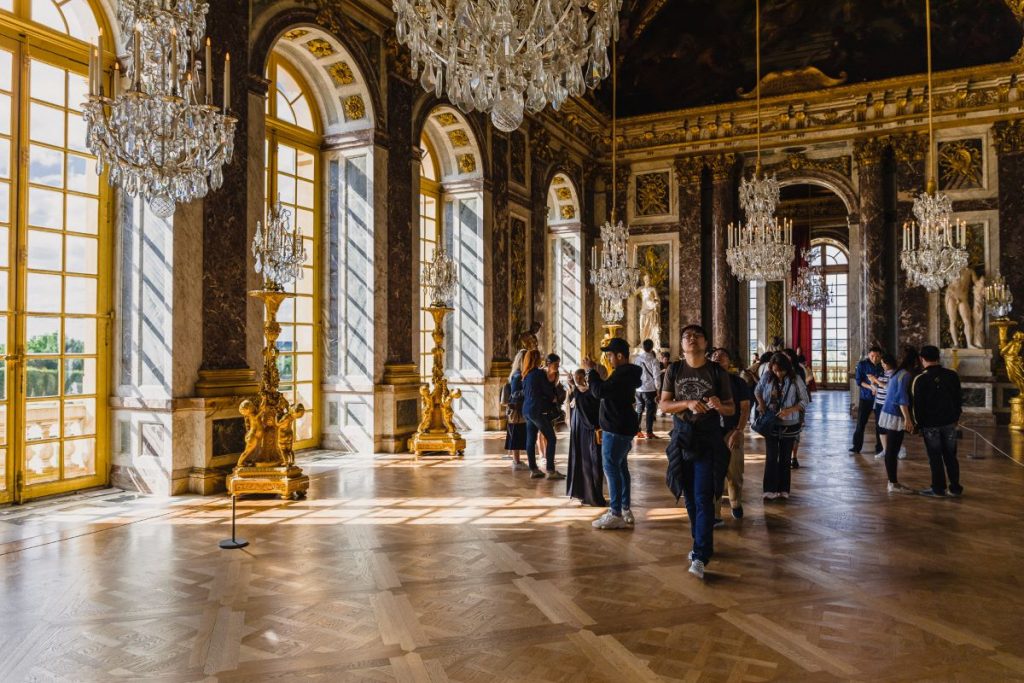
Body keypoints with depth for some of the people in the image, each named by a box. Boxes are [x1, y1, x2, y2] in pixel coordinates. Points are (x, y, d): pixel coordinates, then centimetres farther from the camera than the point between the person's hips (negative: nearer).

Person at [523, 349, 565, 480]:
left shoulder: (526, 375, 11)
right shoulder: (539, 373, -12)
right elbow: (548, 391, -9)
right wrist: (553, 398, 13)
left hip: (527, 409, 8)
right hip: (538, 410, -8)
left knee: (531, 440, 8)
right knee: (550, 439, -4)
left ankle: (533, 469, 12)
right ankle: (551, 470, -7)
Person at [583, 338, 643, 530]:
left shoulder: (623, 373, -20)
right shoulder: (626, 372, 14)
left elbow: (599, 391, -25)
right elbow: (606, 391, 21)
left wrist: (591, 370, -14)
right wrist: (594, 372, 13)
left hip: (617, 429, -11)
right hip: (621, 427, 11)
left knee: (611, 467, -8)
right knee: (620, 467, 14)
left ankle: (616, 514, -6)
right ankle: (625, 510, 21)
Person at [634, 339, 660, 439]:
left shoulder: (637, 358, 2)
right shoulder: (653, 360, -10)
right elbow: (656, 377, -11)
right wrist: (658, 391, -6)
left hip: (638, 389, 4)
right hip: (650, 389, -4)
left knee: (639, 410, 14)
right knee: (650, 411, 4)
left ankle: (636, 430, 16)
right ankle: (649, 432, 5)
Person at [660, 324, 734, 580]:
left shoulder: (716, 372, -2)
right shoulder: (674, 370, 3)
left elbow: (731, 409, 3)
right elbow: (663, 404, -1)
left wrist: (719, 406, -20)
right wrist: (688, 403, -18)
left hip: (707, 439, -3)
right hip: (681, 437, 3)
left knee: (703, 497, -10)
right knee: (689, 496, 12)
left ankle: (701, 556, -10)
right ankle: (701, 542, 31)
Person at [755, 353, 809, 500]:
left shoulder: (795, 379, -12)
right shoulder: (768, 377, -6)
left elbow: (805, 400, -8)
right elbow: (758, 391, 11)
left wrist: (789, 410, -22)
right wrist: (761, 403, -7)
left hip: (789, 425, -1)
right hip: (770, 423, 1)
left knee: (785, 458, 11)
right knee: (771, 457, 3)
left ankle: (783, 489, 22)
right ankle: (770, 489, 11)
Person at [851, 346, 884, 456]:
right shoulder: (862, 364, -5)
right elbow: (858, 381, -5)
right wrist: (870, 387, -19)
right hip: (865, 398, 0)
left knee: (880, 424, 6)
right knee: (861, 423, 1)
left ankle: (879, 448, 16)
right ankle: (856, 447, 8)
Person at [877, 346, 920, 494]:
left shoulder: (898, 373, 13)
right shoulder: (906, 375, -15)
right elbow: (902, 398, -22)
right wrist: (907, 419, -26)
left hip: (889, 414, 9)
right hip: (896, 416, -9)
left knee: (891, 450, 13)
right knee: (893, 451, -5)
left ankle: (893, 482, 20)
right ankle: (894, 484, 0)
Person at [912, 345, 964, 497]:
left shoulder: (920, 380, -14)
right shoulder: (952, 375, 0)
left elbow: (917, 405, -11)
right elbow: (958, 399, 8)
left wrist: (918, 423, 0)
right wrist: (956, 417, 19)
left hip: (930, 424, -4)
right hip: (949, 422, 4)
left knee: (935, 457, 5)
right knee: (950, 456, 13)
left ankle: (938, 488, 11)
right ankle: (955, 487, 19)